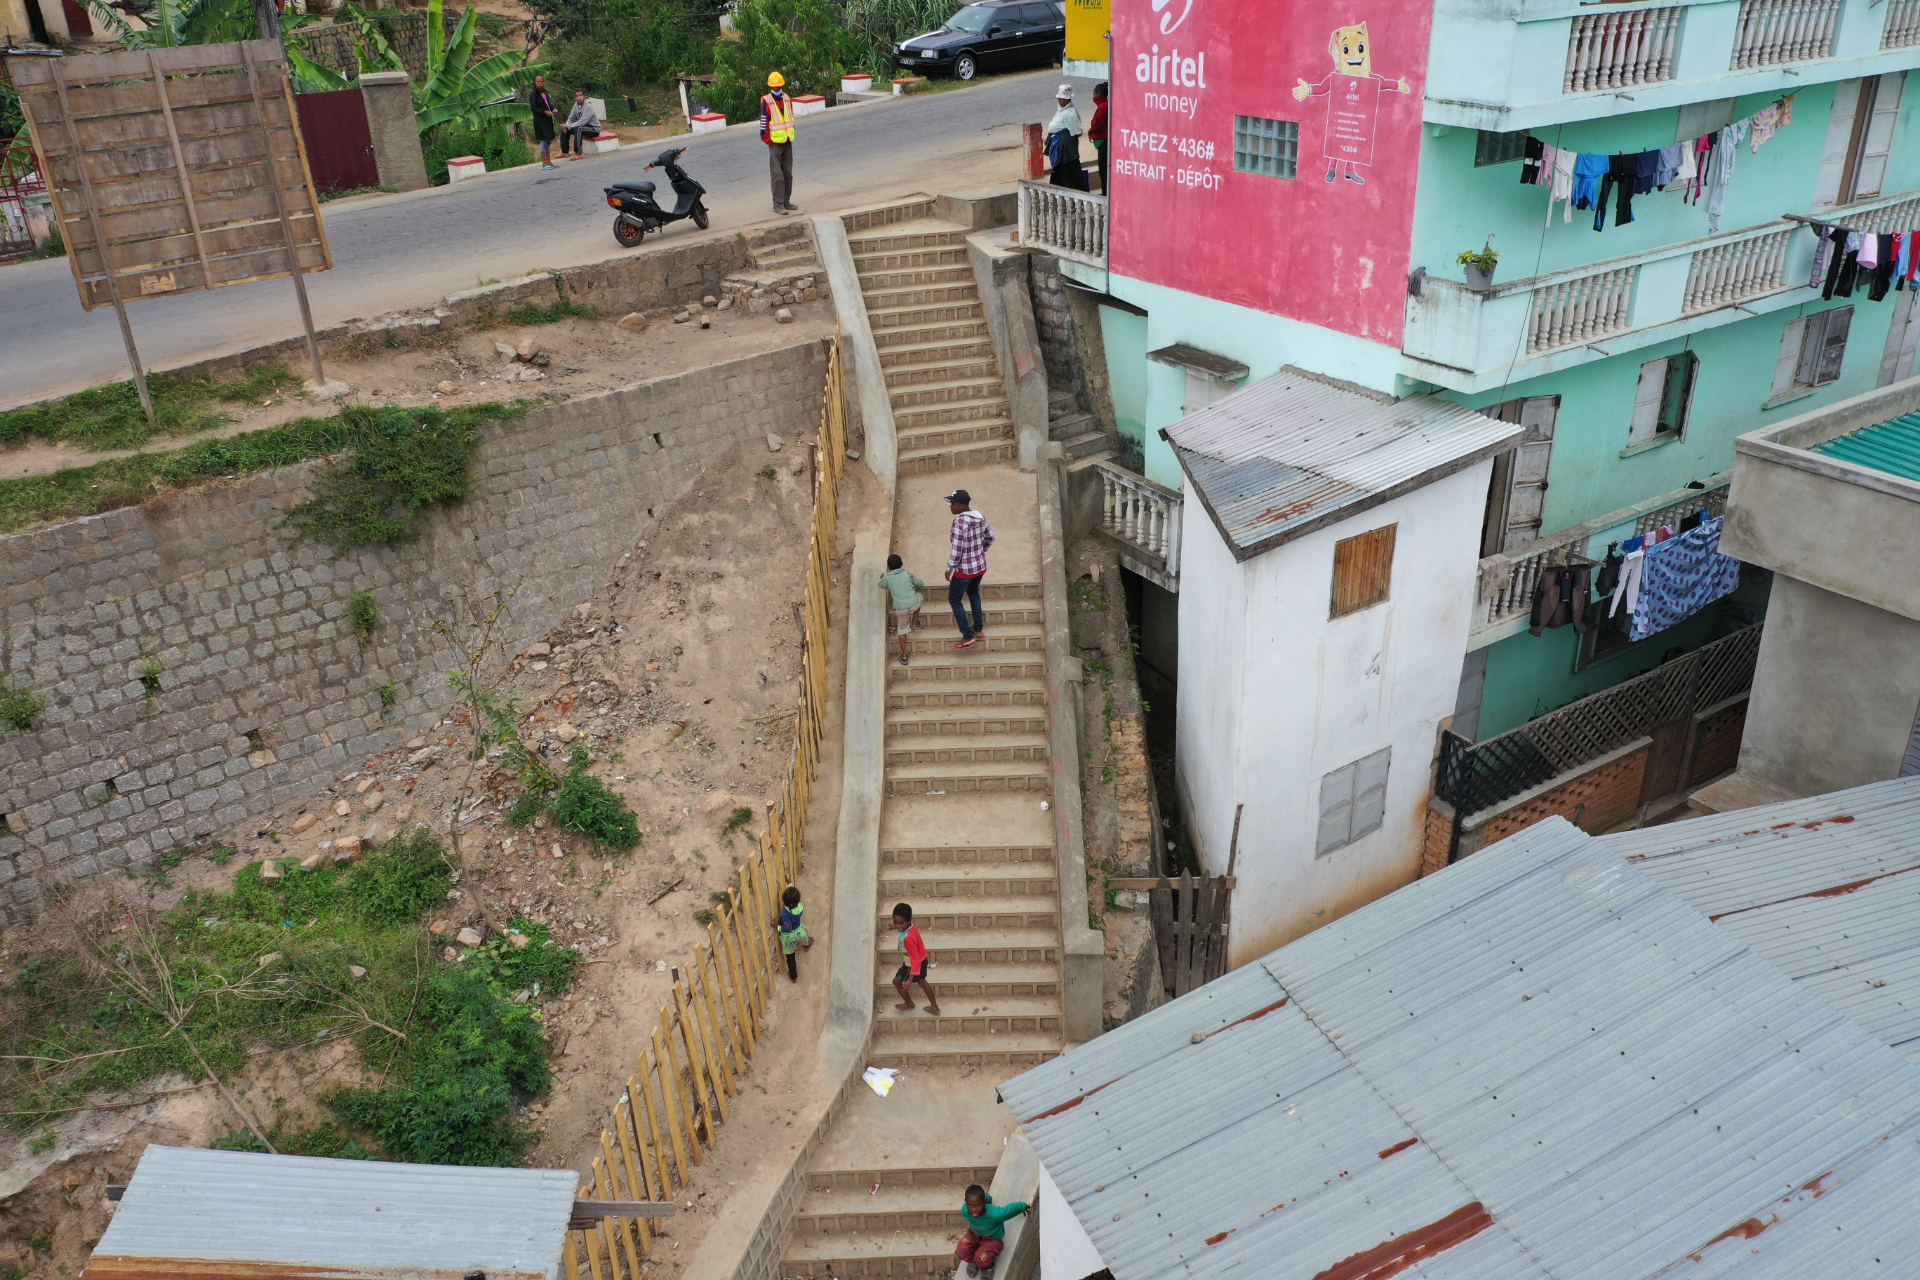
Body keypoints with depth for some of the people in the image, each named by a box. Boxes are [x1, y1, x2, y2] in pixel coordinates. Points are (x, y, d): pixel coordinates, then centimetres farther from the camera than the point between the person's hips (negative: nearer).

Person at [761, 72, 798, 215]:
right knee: (777, 175, -6)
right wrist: (768, 140, -8)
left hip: (787, 142, 6)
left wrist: (790, 135, 13)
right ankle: (778, 204, -4)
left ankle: (786, 201, 18)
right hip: (775, 144, -6)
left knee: (788, 174, 10)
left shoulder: (787, 99, 9)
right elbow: (763, 123, -7)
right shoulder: (766, 102, -8)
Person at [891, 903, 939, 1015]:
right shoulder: (911, 924, -17)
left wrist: (910, 979, -37)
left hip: (913, 964, -8)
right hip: (922, 959, 8)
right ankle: (935, 1007, 43)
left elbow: (915, 960, -37)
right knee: (921, 981, 29)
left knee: (897, 981, 17)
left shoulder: (908, 938, -41)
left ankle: (909, 1004, 40)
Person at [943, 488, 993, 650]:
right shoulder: (979, 516, -3)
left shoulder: (959, 521, -26)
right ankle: (978, 629, 41)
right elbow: (990, 537, 11)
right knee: (973, 593, 32)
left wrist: (949, 569, -14)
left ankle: (968, 637, 11)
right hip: (980, 566, 8)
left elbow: (957, 549, -25)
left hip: (964, 570, -8)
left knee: (954, 600, 11)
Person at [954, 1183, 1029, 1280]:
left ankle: (987, 1267, 14)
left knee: (982, 1259, -28)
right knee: (961, 1252, -21)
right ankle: (973, 1260, 17)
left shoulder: (995, 1214, -42)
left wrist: (1024, 1206, -2)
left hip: (992, 1239, -4)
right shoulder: (965, 1210, -27)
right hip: (974, 1235, 4)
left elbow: (1014, 1208, -24)